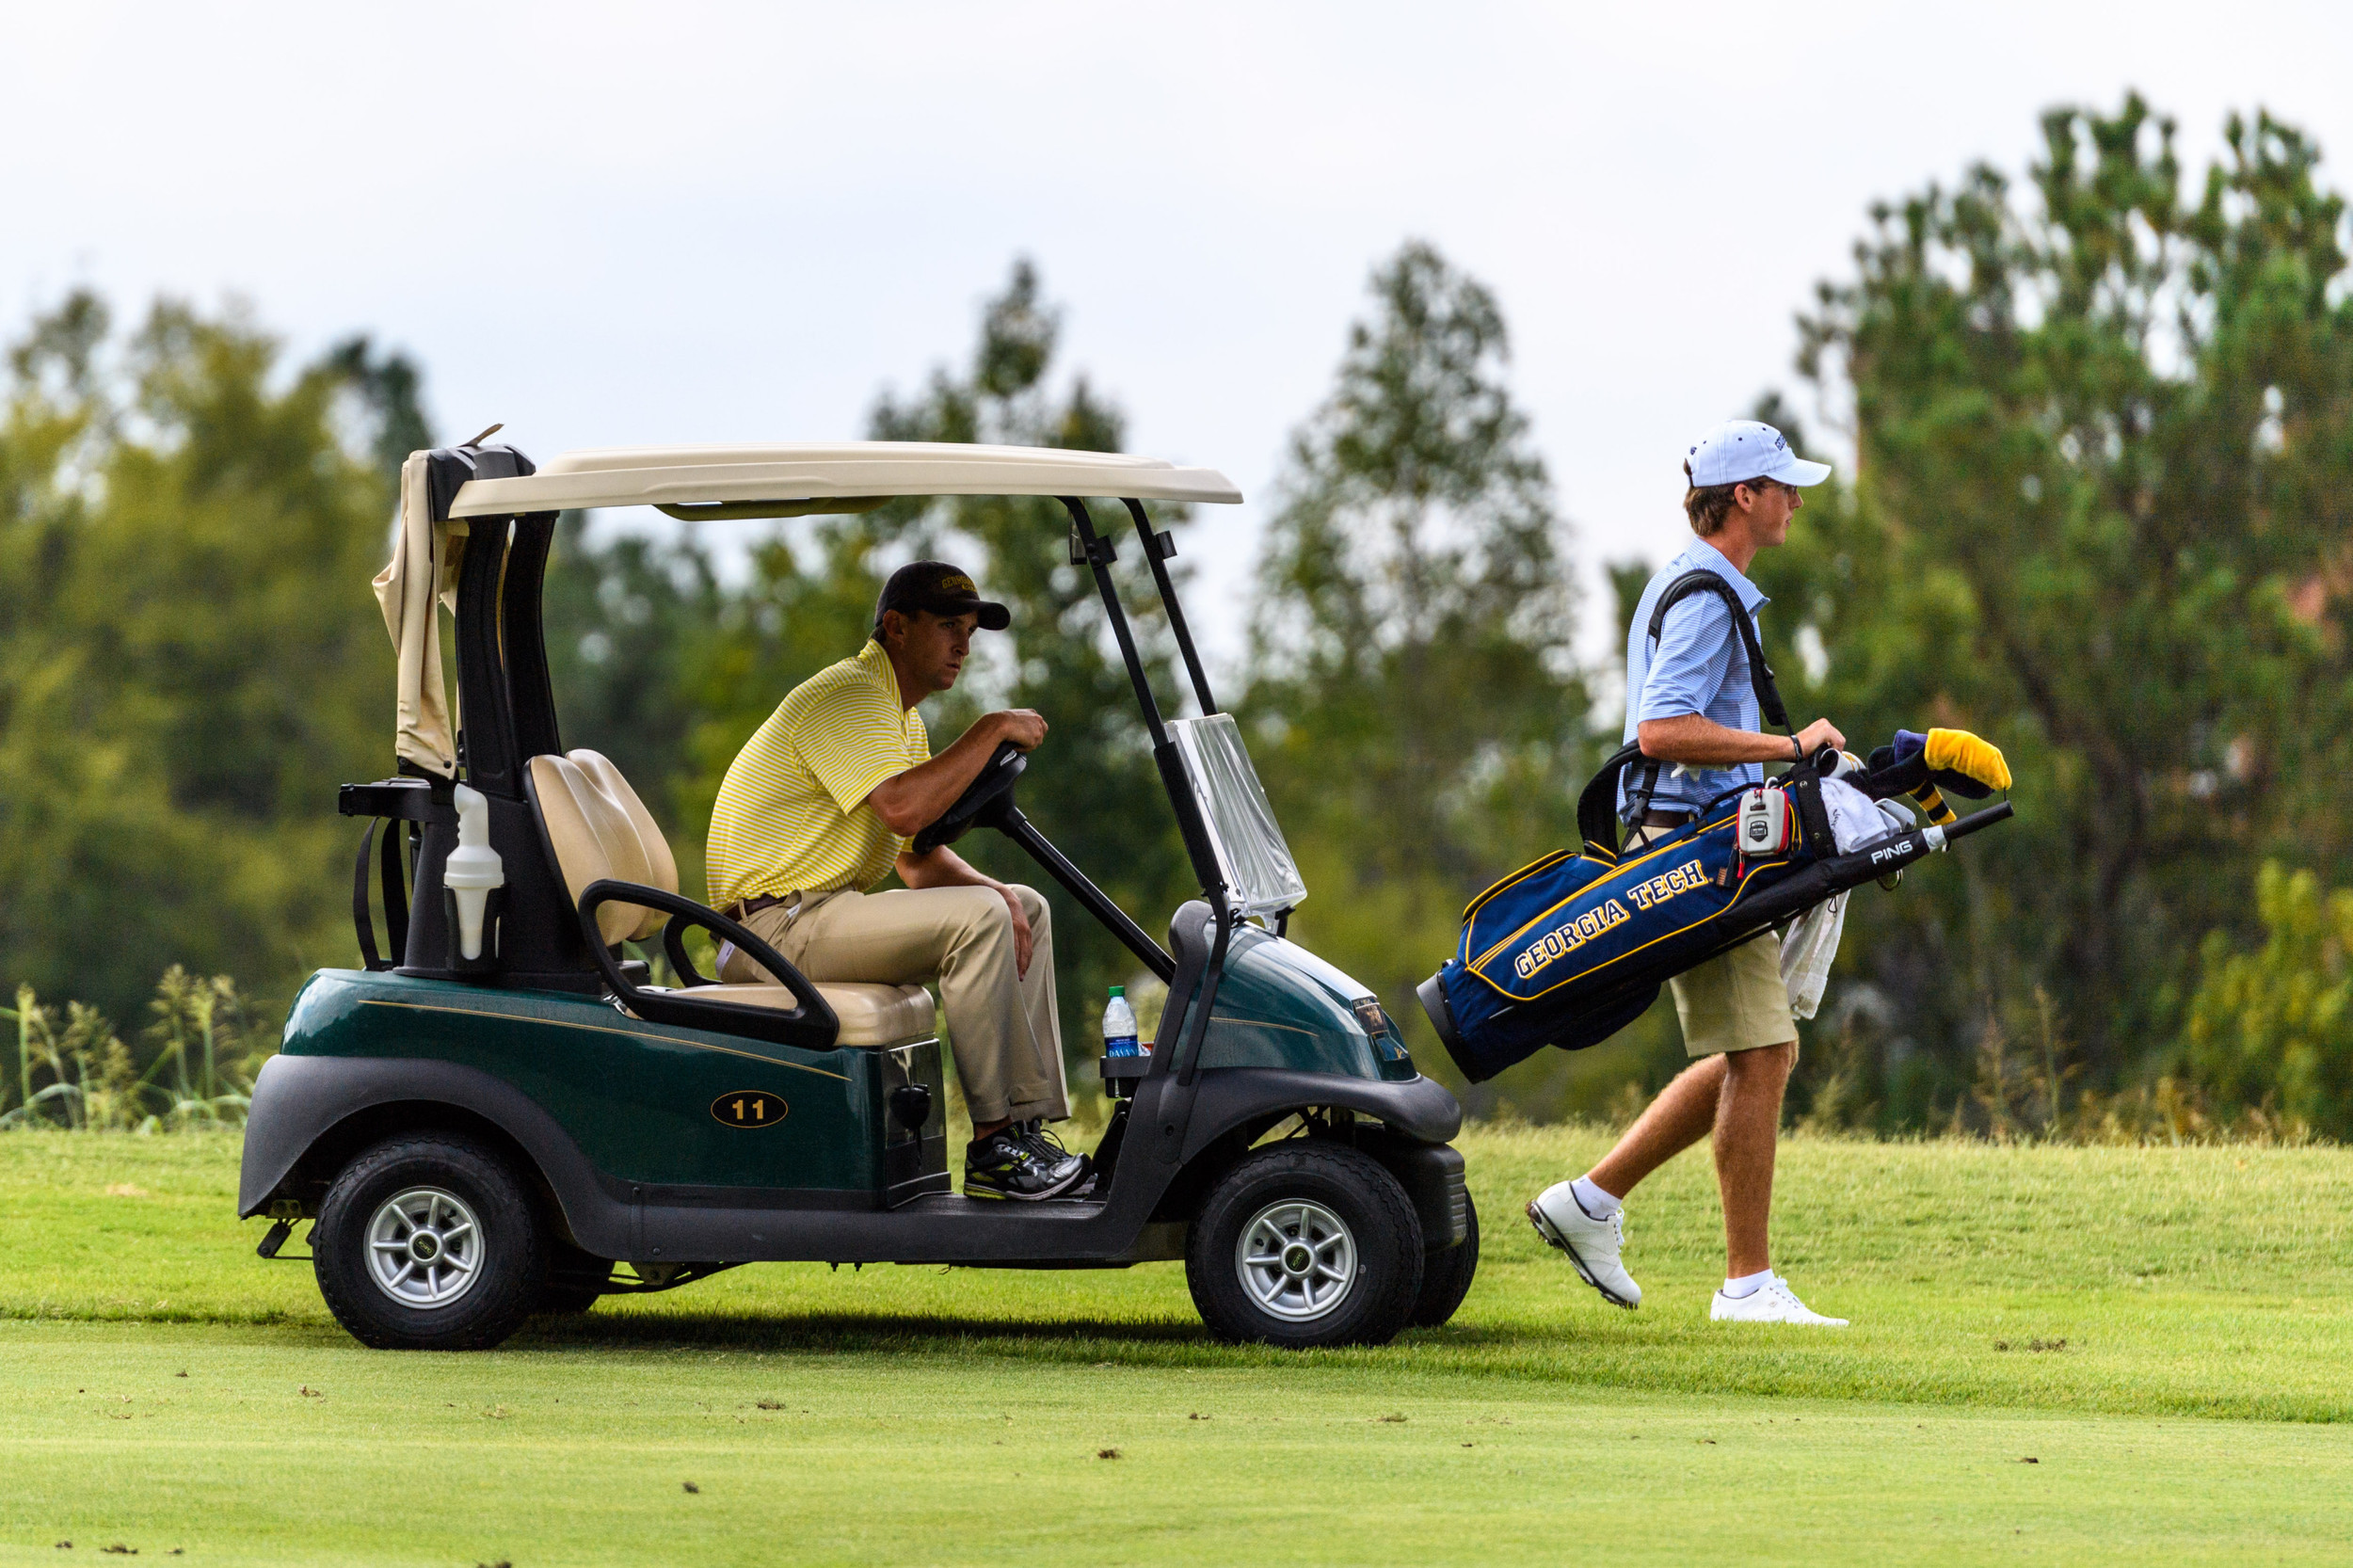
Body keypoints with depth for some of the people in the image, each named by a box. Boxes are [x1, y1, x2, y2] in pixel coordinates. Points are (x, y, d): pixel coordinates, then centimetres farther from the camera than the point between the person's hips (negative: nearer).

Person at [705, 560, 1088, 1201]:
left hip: (830, 913, 11)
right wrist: (992, 731, -21)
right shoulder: (848, 695, -15)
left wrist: (997, 893, -1)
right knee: (975, 918, -25)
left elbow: (918, 859, 18)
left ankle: (1030, 1126, 3)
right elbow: (904, 808, -31)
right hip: (778, 925, -11)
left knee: (1024, 908, 10)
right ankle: (992, 1145, -21)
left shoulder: (902, 717, 19)